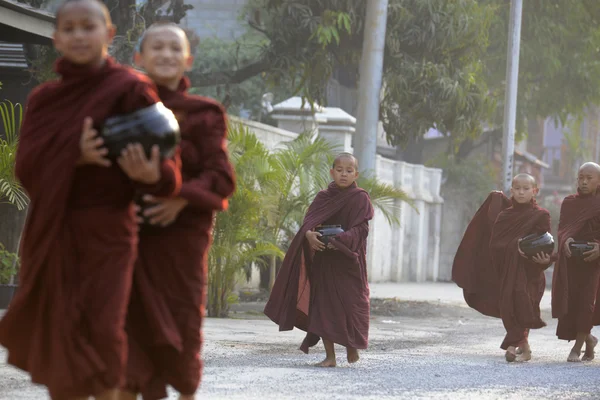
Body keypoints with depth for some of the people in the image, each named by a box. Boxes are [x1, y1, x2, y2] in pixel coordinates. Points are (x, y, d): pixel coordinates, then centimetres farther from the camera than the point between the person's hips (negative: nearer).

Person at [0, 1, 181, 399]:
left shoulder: (130, 89, -4)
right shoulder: (44, 98, 9)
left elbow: (166, 167, -8)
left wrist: (151, 175, -32)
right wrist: (73, 156, -18)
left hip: (106, 229, -4)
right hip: (52, 232, 4)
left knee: (101, 332, -9)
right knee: (56, 336, 4)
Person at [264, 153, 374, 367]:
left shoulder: (360, 198, -1)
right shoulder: (323, 197, 8)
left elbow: (361, 228, -10)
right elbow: (309, 220, -3)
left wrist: (341, 239, -27)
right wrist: (309, 234, -26)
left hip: (349, 258, -3)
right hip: (323, 259, 3)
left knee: (350, 303, -2)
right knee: (323, 305, -1)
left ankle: (352, 346, 24)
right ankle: (330, 355, 4)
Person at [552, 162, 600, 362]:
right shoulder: (568, 202, 11)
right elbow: (561, 228, 6)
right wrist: (565, 240, -16)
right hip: (569, 259, 3)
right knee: (568, 300, 1)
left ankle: (578, 346, -1)